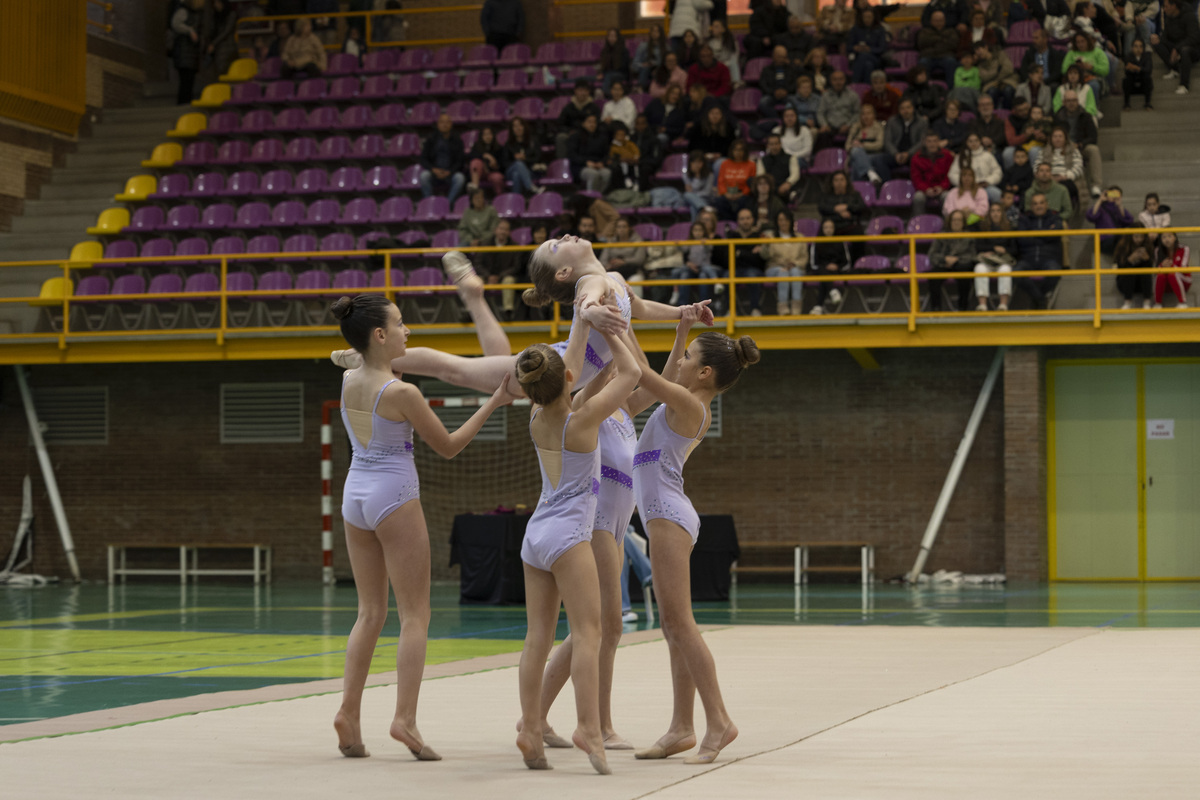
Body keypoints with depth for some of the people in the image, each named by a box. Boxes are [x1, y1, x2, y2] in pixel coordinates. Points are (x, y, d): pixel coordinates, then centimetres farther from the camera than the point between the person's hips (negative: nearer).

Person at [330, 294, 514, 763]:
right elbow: (448, 447, -6)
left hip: (355, 494, 7)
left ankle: (349, 711, 2)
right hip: (395, 496, -7)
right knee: (414, 614, -1)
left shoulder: (348, 381, 2)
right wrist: (492, 404, 0)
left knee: (370, 612, 12)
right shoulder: (402, 393, -17)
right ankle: (405, 719, -10)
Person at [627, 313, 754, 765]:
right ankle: (681, 728, 10)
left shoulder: (687, 404, -12)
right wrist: (682, 334, 31)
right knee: (675, 629, 8)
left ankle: (718, 720, -15)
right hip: (668, 515, 10)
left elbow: (638, 371, -12)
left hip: (668, 515, -10)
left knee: (678, 624, -13)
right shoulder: (696, 407, 14)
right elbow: (663, 380, 34)